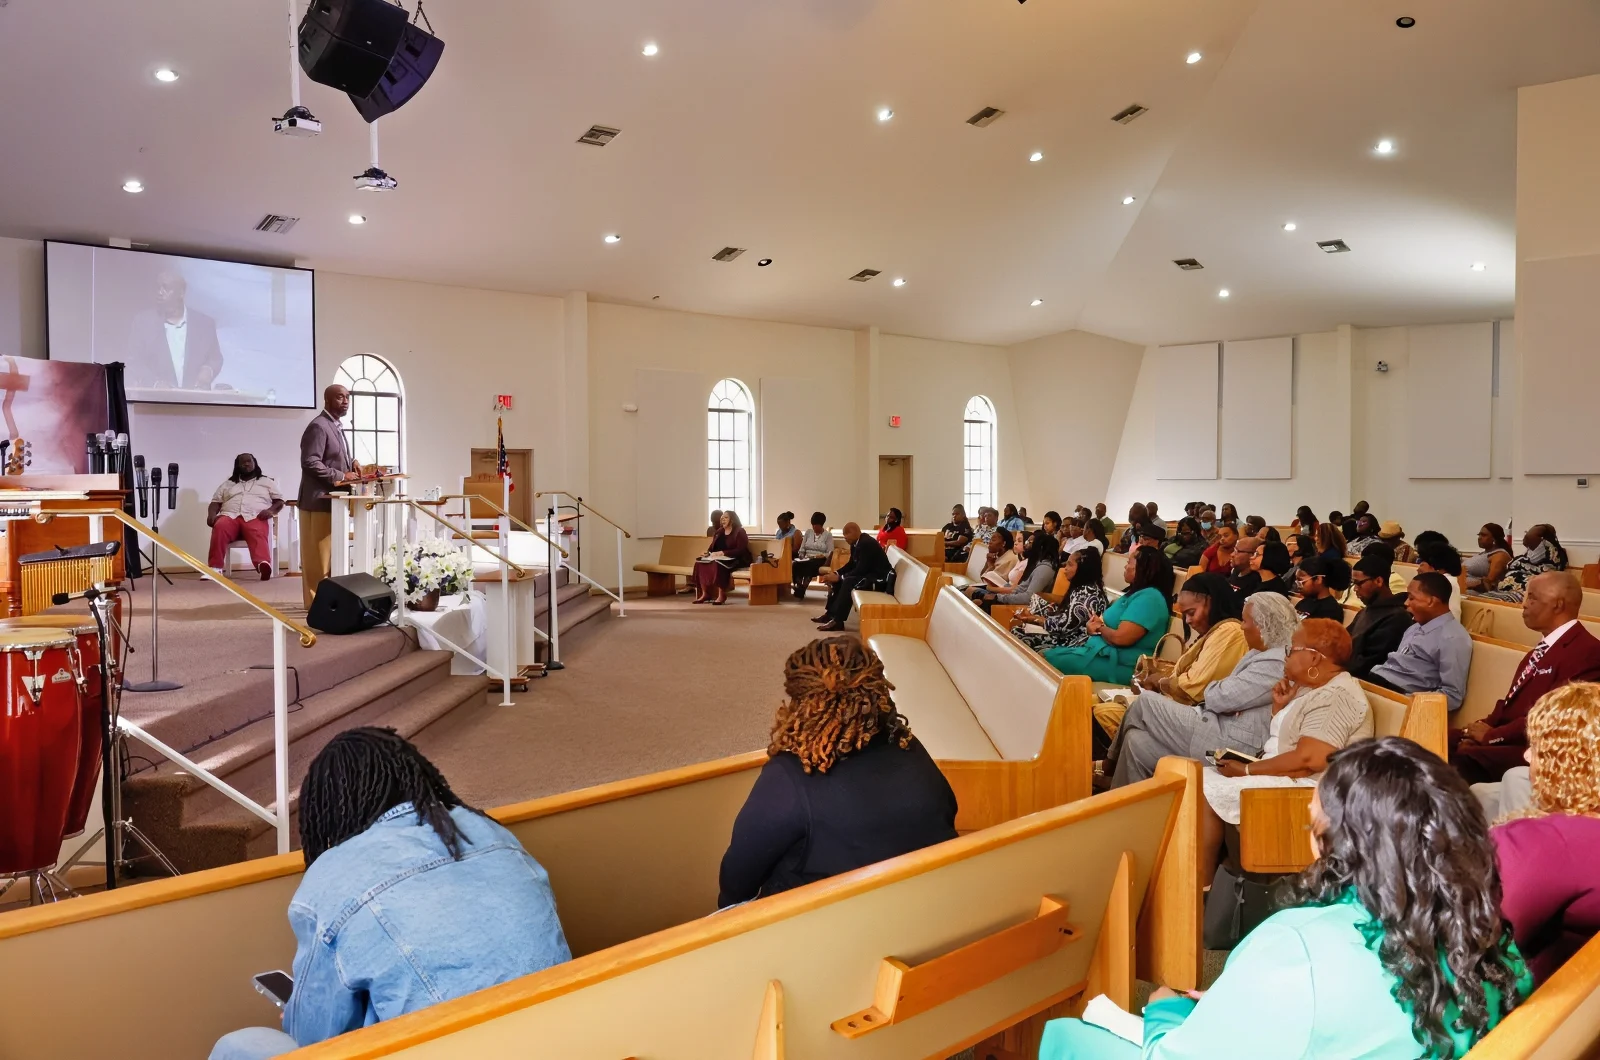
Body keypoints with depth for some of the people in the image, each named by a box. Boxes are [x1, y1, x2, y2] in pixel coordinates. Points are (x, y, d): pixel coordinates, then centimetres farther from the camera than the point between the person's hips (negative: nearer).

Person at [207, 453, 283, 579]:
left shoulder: (267, 482, 25)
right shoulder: (227, 484, 30)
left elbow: (279, 501, 17)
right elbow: (216, 502, 22)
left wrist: (271, 510, -6)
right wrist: (212, 514, -2)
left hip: (255, 517, -2)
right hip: (230, 515, 2)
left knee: (258, 534, -40)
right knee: (220, 527, -37)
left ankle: (263, 565, -70)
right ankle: (215, 567, -43)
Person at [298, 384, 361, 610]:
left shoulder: (335, 427, 18)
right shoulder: (318, 426, -14)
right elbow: (310, 463, -22)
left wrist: (351, 464, 9)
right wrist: (341, 476, -20)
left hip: (333, 500, 10)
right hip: (320, 500, -10)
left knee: (331, 553, 13)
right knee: (319, 554, -6)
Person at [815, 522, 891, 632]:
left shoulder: (866, 544, -24)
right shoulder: (856, 543, 5)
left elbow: (861, 570, -27)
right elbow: (851, 564, 13)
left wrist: (839, 577, -20)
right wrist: (836, 573, -2)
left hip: (878, 578, -11)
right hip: (867, 573, 11)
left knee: (848, 582, -30)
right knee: (837, 580, 6)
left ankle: (837, 621, -29)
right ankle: (830, 612, 6)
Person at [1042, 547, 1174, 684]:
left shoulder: (1149, 597, -17)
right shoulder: (1137, 593, 17)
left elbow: (1120, 638, -25)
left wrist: (1100, 628, -3)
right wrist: (1098, 623, -5)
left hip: (1118, 664, -10)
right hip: (1104, 652, 10)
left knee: (1049, 659, -17)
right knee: (1045, 654, 0)